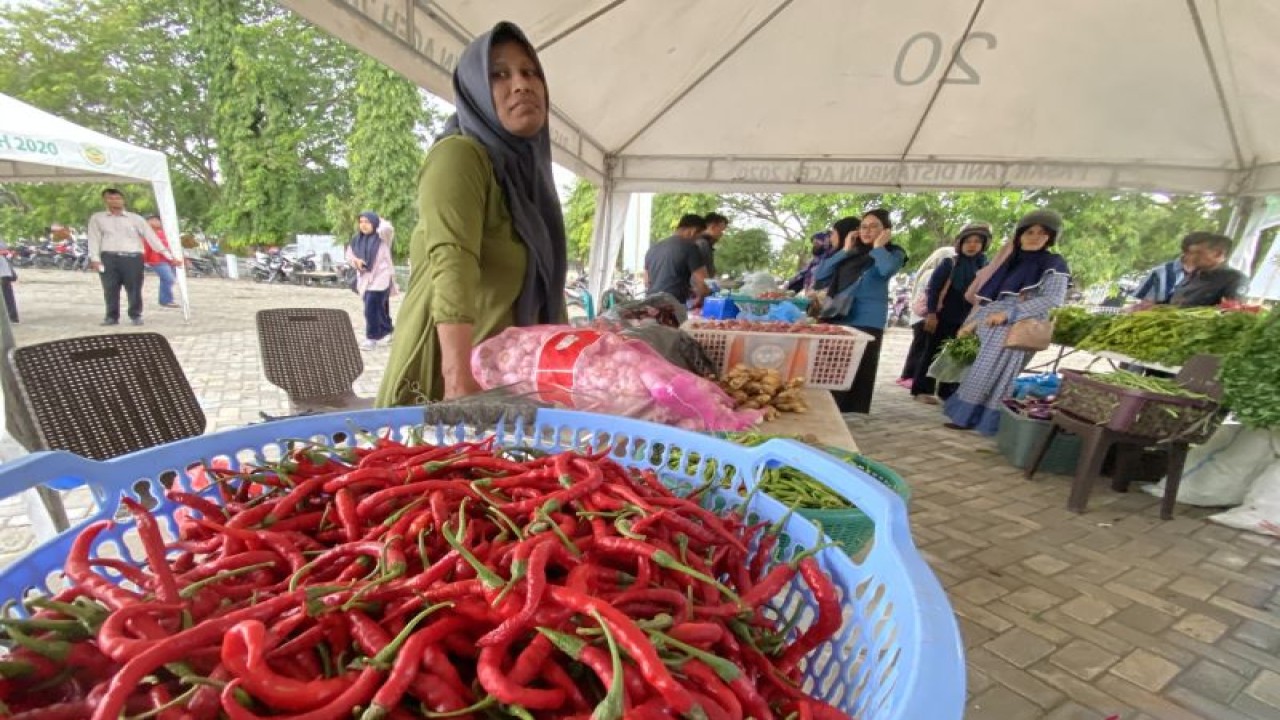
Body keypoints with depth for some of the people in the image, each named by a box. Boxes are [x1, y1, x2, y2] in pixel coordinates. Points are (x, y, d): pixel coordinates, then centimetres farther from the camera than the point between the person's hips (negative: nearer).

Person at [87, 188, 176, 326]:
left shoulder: (135, 218, 10)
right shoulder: (97, 218, 14)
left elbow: (151, 236, 3)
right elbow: (94, 239, 9)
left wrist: (168, 255, -7)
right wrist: (95, 258, -3)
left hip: (133, 257, -1)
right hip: (109, 258, 2)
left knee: (134, 288, -1)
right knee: (110, 289, 4)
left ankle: (136, 315, 9)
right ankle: (112, 316, 13)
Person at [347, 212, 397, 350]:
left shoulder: (382, 237, -7)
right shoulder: (357, 239, 10)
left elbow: (387, 228, -28)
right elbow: (349, 253, 18)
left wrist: (380, 220, -6)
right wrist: (356, 260, -4)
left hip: (381, 277, -6)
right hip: (365, 278, 6)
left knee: (371, 309, -13)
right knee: (379, 308, 15)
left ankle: (372, 338, -5)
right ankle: (387, 332, 31)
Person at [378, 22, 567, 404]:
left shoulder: (527, 168, 13)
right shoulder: (459, 154, -11)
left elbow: (544, 285, 12)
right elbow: (453, 265, -27)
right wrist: (461, 381, -37)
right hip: (443, 382, -7)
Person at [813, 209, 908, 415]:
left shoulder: (893, 253, 7)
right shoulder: (852, 254, 17)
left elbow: (887, 269, -19)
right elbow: (819, 275, 7)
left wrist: (878, 246, -3)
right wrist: (845, 251, 4)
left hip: (866, 322, -4)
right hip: (837, 318, 4)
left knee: (856, 373, -3)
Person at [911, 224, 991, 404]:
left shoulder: (985, 268, 7)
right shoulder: (949, 263, -3)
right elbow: (932, 288, -7)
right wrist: (931, 313, -14)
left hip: (964, 321, 4)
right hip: (941, 317, -4)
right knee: (932, 353, 1)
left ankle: (948, 392, 18)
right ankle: (922, 389, 7)